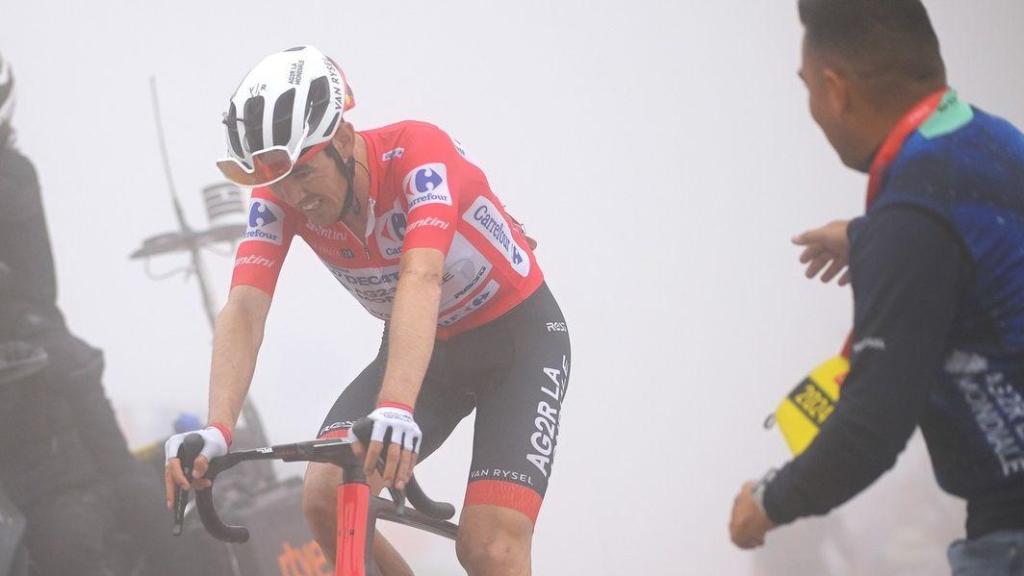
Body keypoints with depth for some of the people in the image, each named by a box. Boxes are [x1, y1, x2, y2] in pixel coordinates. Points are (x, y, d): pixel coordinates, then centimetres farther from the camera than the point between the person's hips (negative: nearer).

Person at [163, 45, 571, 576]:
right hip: (427, 348, 5)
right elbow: (244, 309, -28)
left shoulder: (419, 154, -31)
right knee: (326, 498, -20)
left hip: (518, 338, -5)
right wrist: (216, 430, -46)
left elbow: (420, 280, -47)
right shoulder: (280, 196, -17)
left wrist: (396, 410, -62)